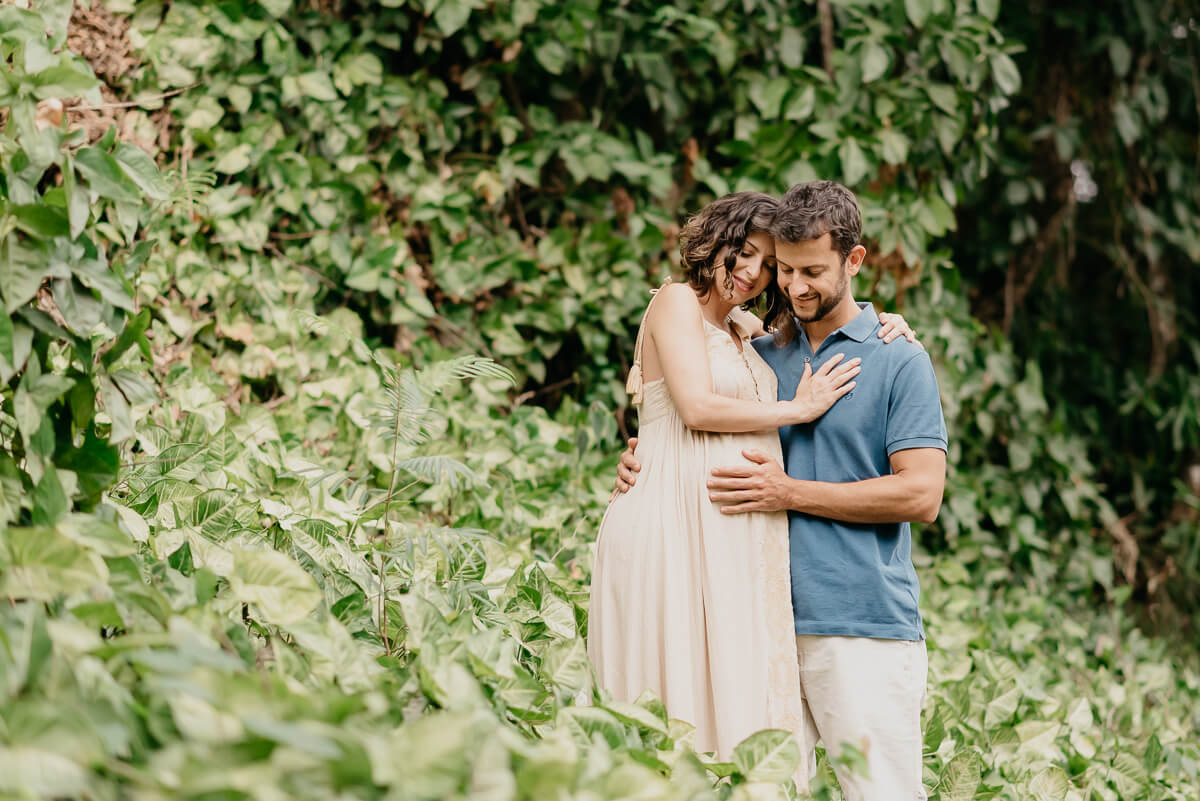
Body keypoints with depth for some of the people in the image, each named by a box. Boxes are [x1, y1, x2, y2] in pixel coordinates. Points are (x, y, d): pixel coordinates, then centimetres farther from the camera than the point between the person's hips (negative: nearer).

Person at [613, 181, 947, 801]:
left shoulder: (900, 361, 1)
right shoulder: (759, 355, 17)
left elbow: (921, 493, -7)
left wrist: (791, 493, -11)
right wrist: (645, 460, 5)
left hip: (864, 627, -4)